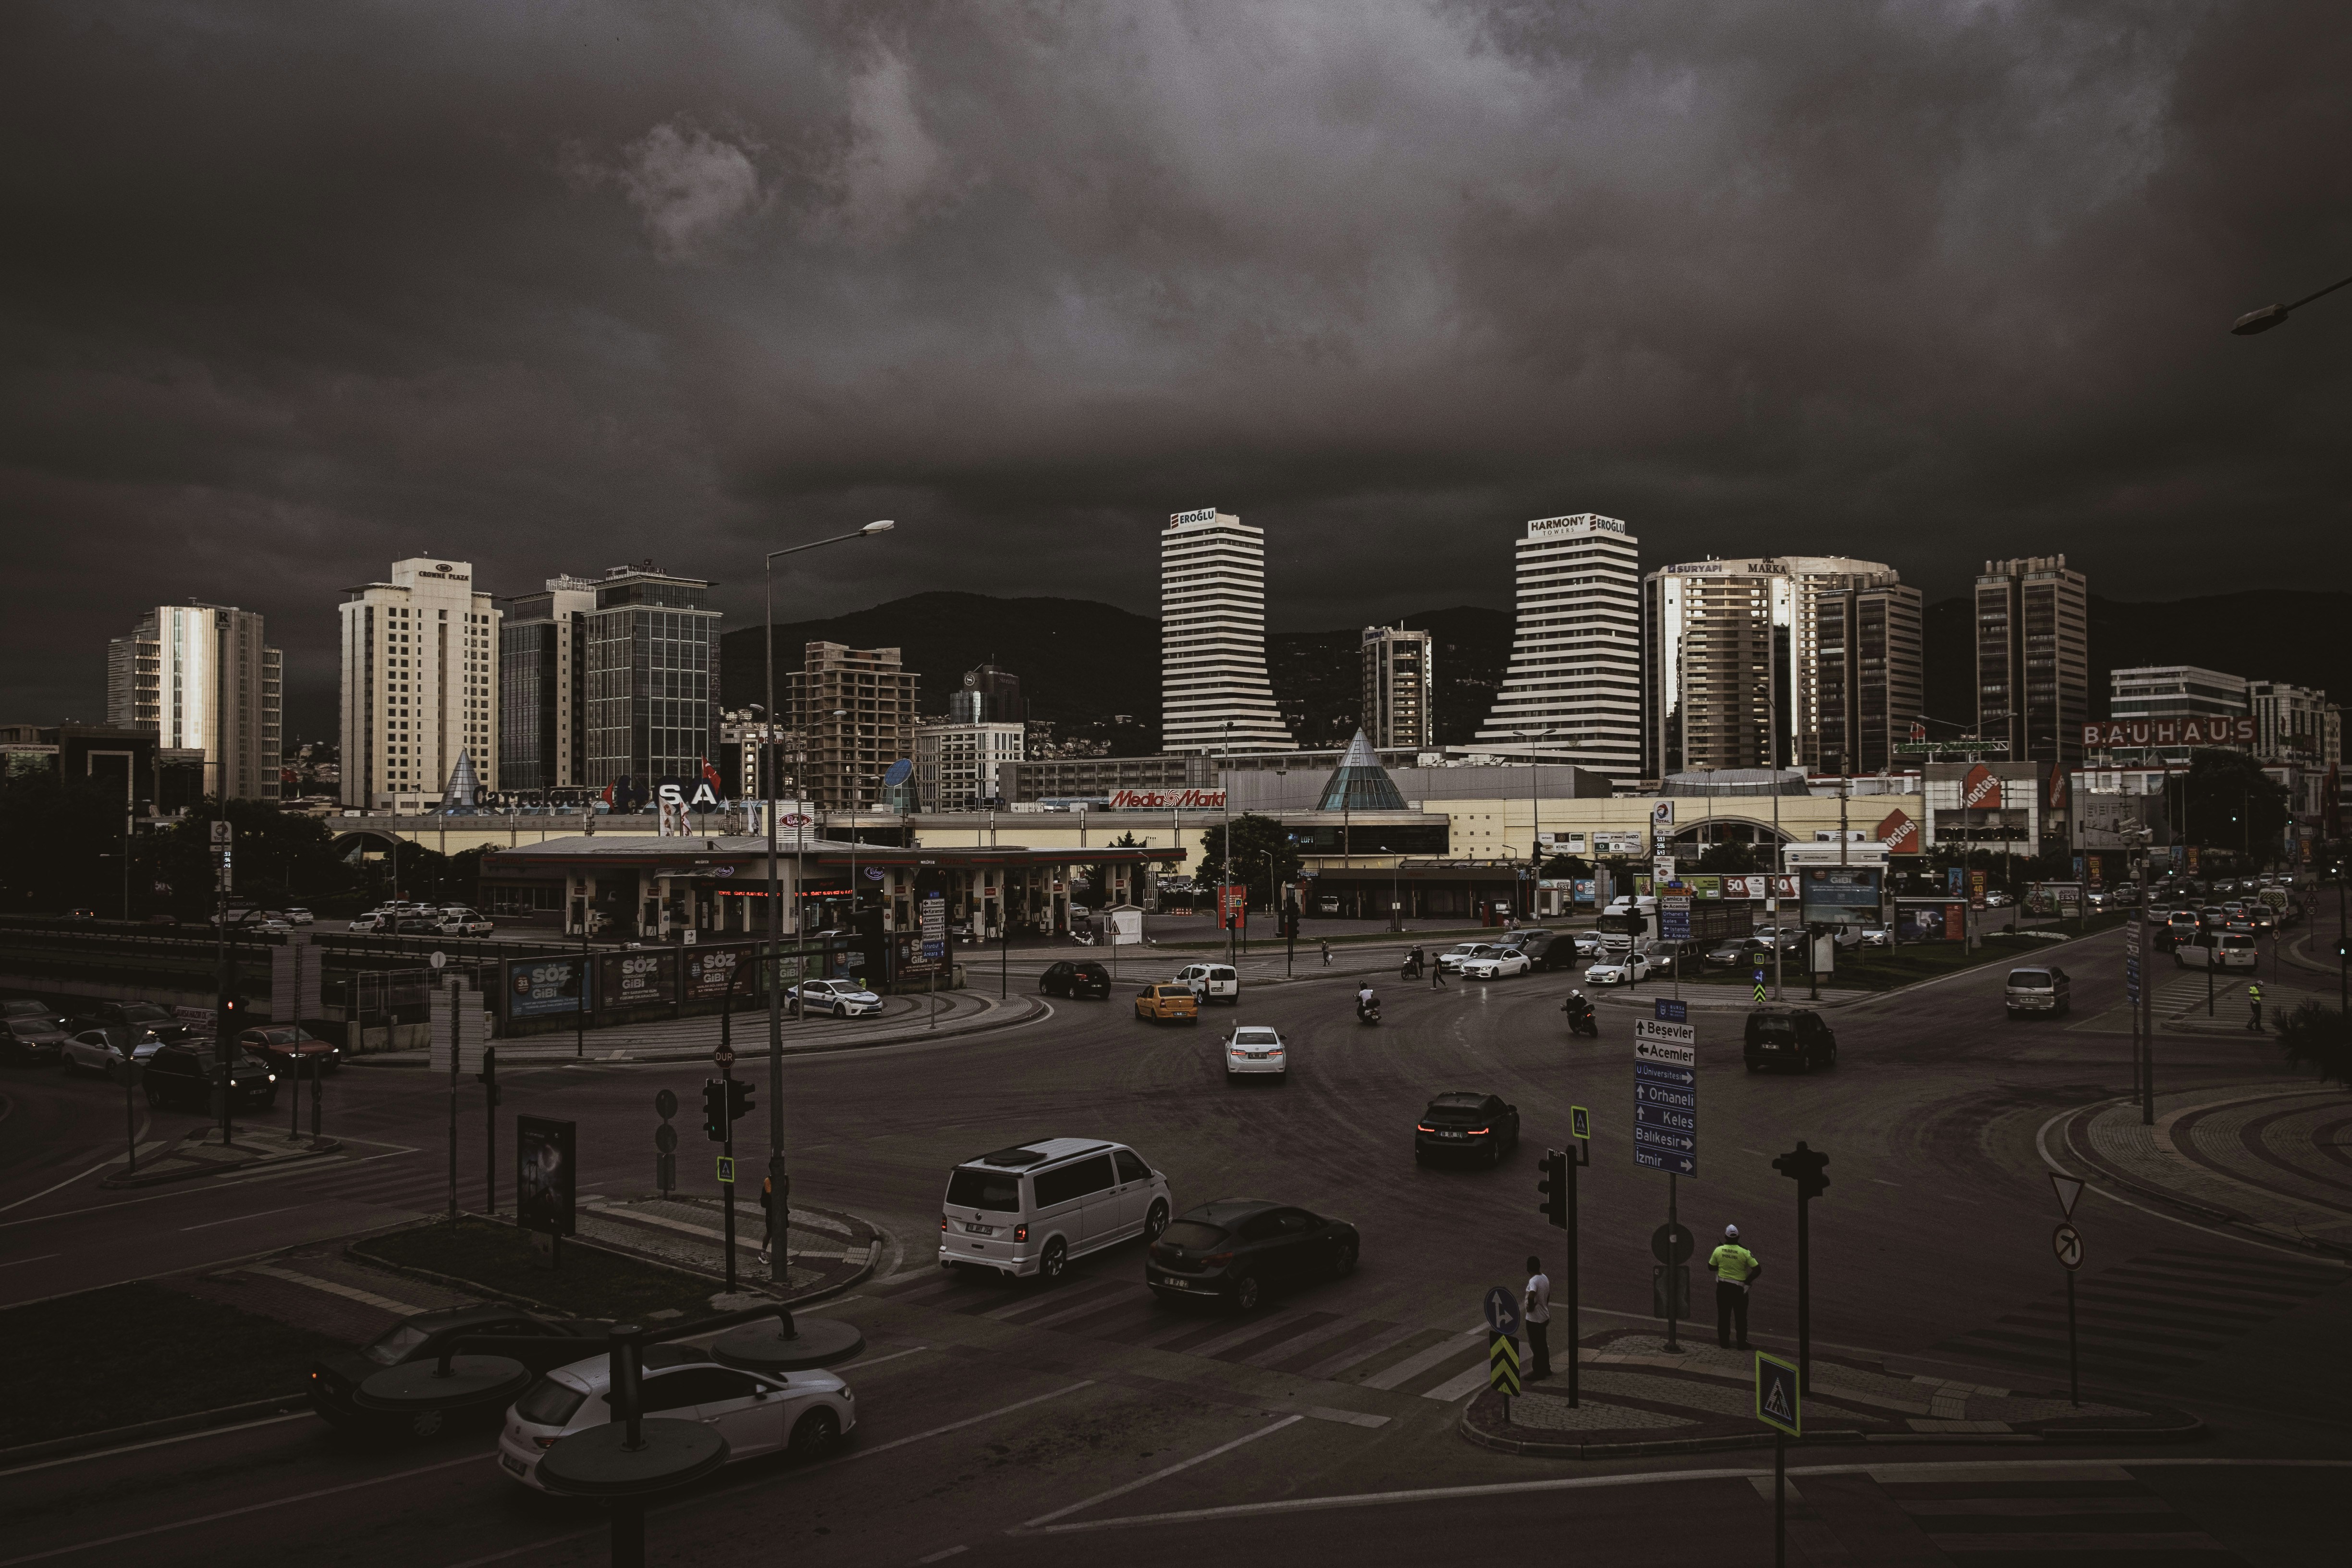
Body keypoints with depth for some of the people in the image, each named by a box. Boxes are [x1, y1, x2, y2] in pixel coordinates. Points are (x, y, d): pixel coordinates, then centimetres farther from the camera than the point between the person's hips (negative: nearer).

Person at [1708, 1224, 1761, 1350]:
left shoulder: (1718, 1250, -7)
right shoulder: (1744, 1252, -14)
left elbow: (1711, 1267, 5)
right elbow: (1758, 1269, -14)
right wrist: (1748, 1281, -4)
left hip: (1723, 1287, 2)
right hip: (1739, 1288, -2)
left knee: (1723, 1316, 12)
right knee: (1741, 1317, 11)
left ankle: (1724, 1342, 17)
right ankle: (1742, 1343, 14)